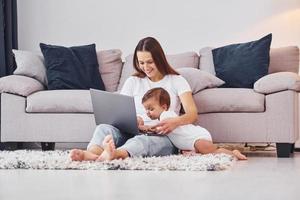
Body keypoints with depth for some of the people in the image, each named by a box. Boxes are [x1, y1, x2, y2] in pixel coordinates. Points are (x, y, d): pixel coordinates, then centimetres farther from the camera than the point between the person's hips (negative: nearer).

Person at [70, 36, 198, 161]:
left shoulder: (176, 81, 12)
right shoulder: (133, 82, 21)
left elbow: (192, 114, -2)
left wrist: (175, 122, -26)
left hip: (163, 137, -3)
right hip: (133, 132, 3)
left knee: (143, 140, -40)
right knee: (104, 128, -29)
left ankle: (115, 153, -71)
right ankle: (92, 153, -62)